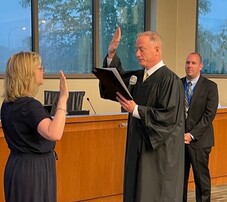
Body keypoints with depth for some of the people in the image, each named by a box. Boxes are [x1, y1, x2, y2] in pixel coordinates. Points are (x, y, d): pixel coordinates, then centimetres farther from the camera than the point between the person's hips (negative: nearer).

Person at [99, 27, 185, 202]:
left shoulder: (169, 80, -17)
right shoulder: (139, 76, 7)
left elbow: (169, 116, -22)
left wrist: (135, 110, -24)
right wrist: (111, 54, 0)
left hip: (159, 152, -8)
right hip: (139, 146, 8)